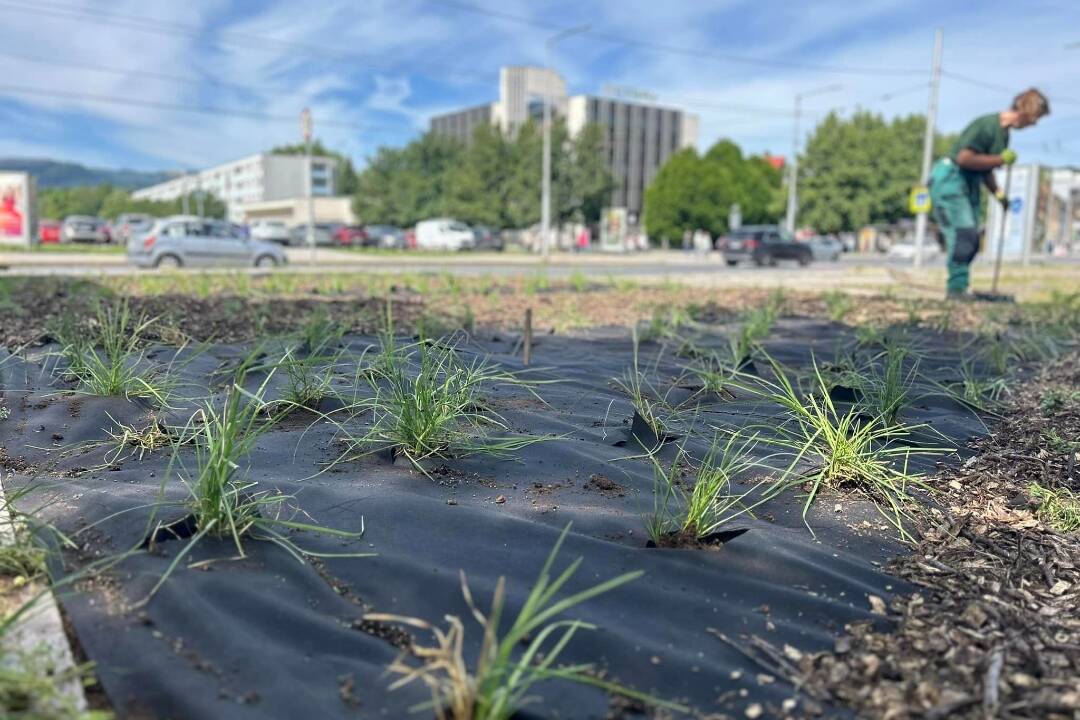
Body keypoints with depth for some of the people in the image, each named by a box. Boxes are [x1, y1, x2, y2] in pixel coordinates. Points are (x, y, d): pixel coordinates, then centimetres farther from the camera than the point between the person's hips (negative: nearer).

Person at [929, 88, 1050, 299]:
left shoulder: (1003, 133, 12)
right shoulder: (987, 125, -17)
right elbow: (964, 158, -24)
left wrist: (998, 192, 10)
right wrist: (1001, 159, -17)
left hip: (969, 184, 10)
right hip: (950, 179, -10)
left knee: (971, 239, 6)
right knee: (963, 232, -18)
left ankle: (957, 289, 9)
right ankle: (956, 288, -15)